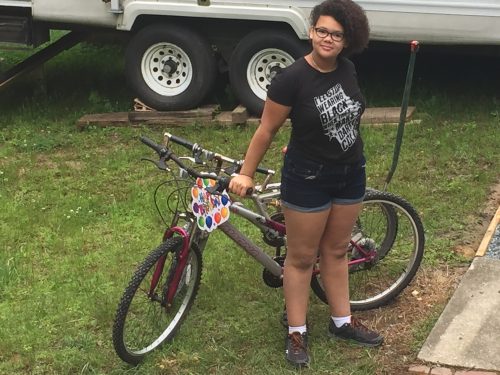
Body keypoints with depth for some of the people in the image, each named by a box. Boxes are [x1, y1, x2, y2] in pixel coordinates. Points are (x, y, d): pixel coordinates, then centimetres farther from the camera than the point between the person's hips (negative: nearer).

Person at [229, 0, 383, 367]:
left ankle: (342, 321, 33)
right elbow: (267, 130, -13)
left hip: (351, 174, 6)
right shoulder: (292, 78, -20)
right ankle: (296, 332, 21)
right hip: (308, 179, -5)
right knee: (302, 257, 7)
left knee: (336, 250, 19)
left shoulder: (347, 70, -2)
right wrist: (246, 174, -8)